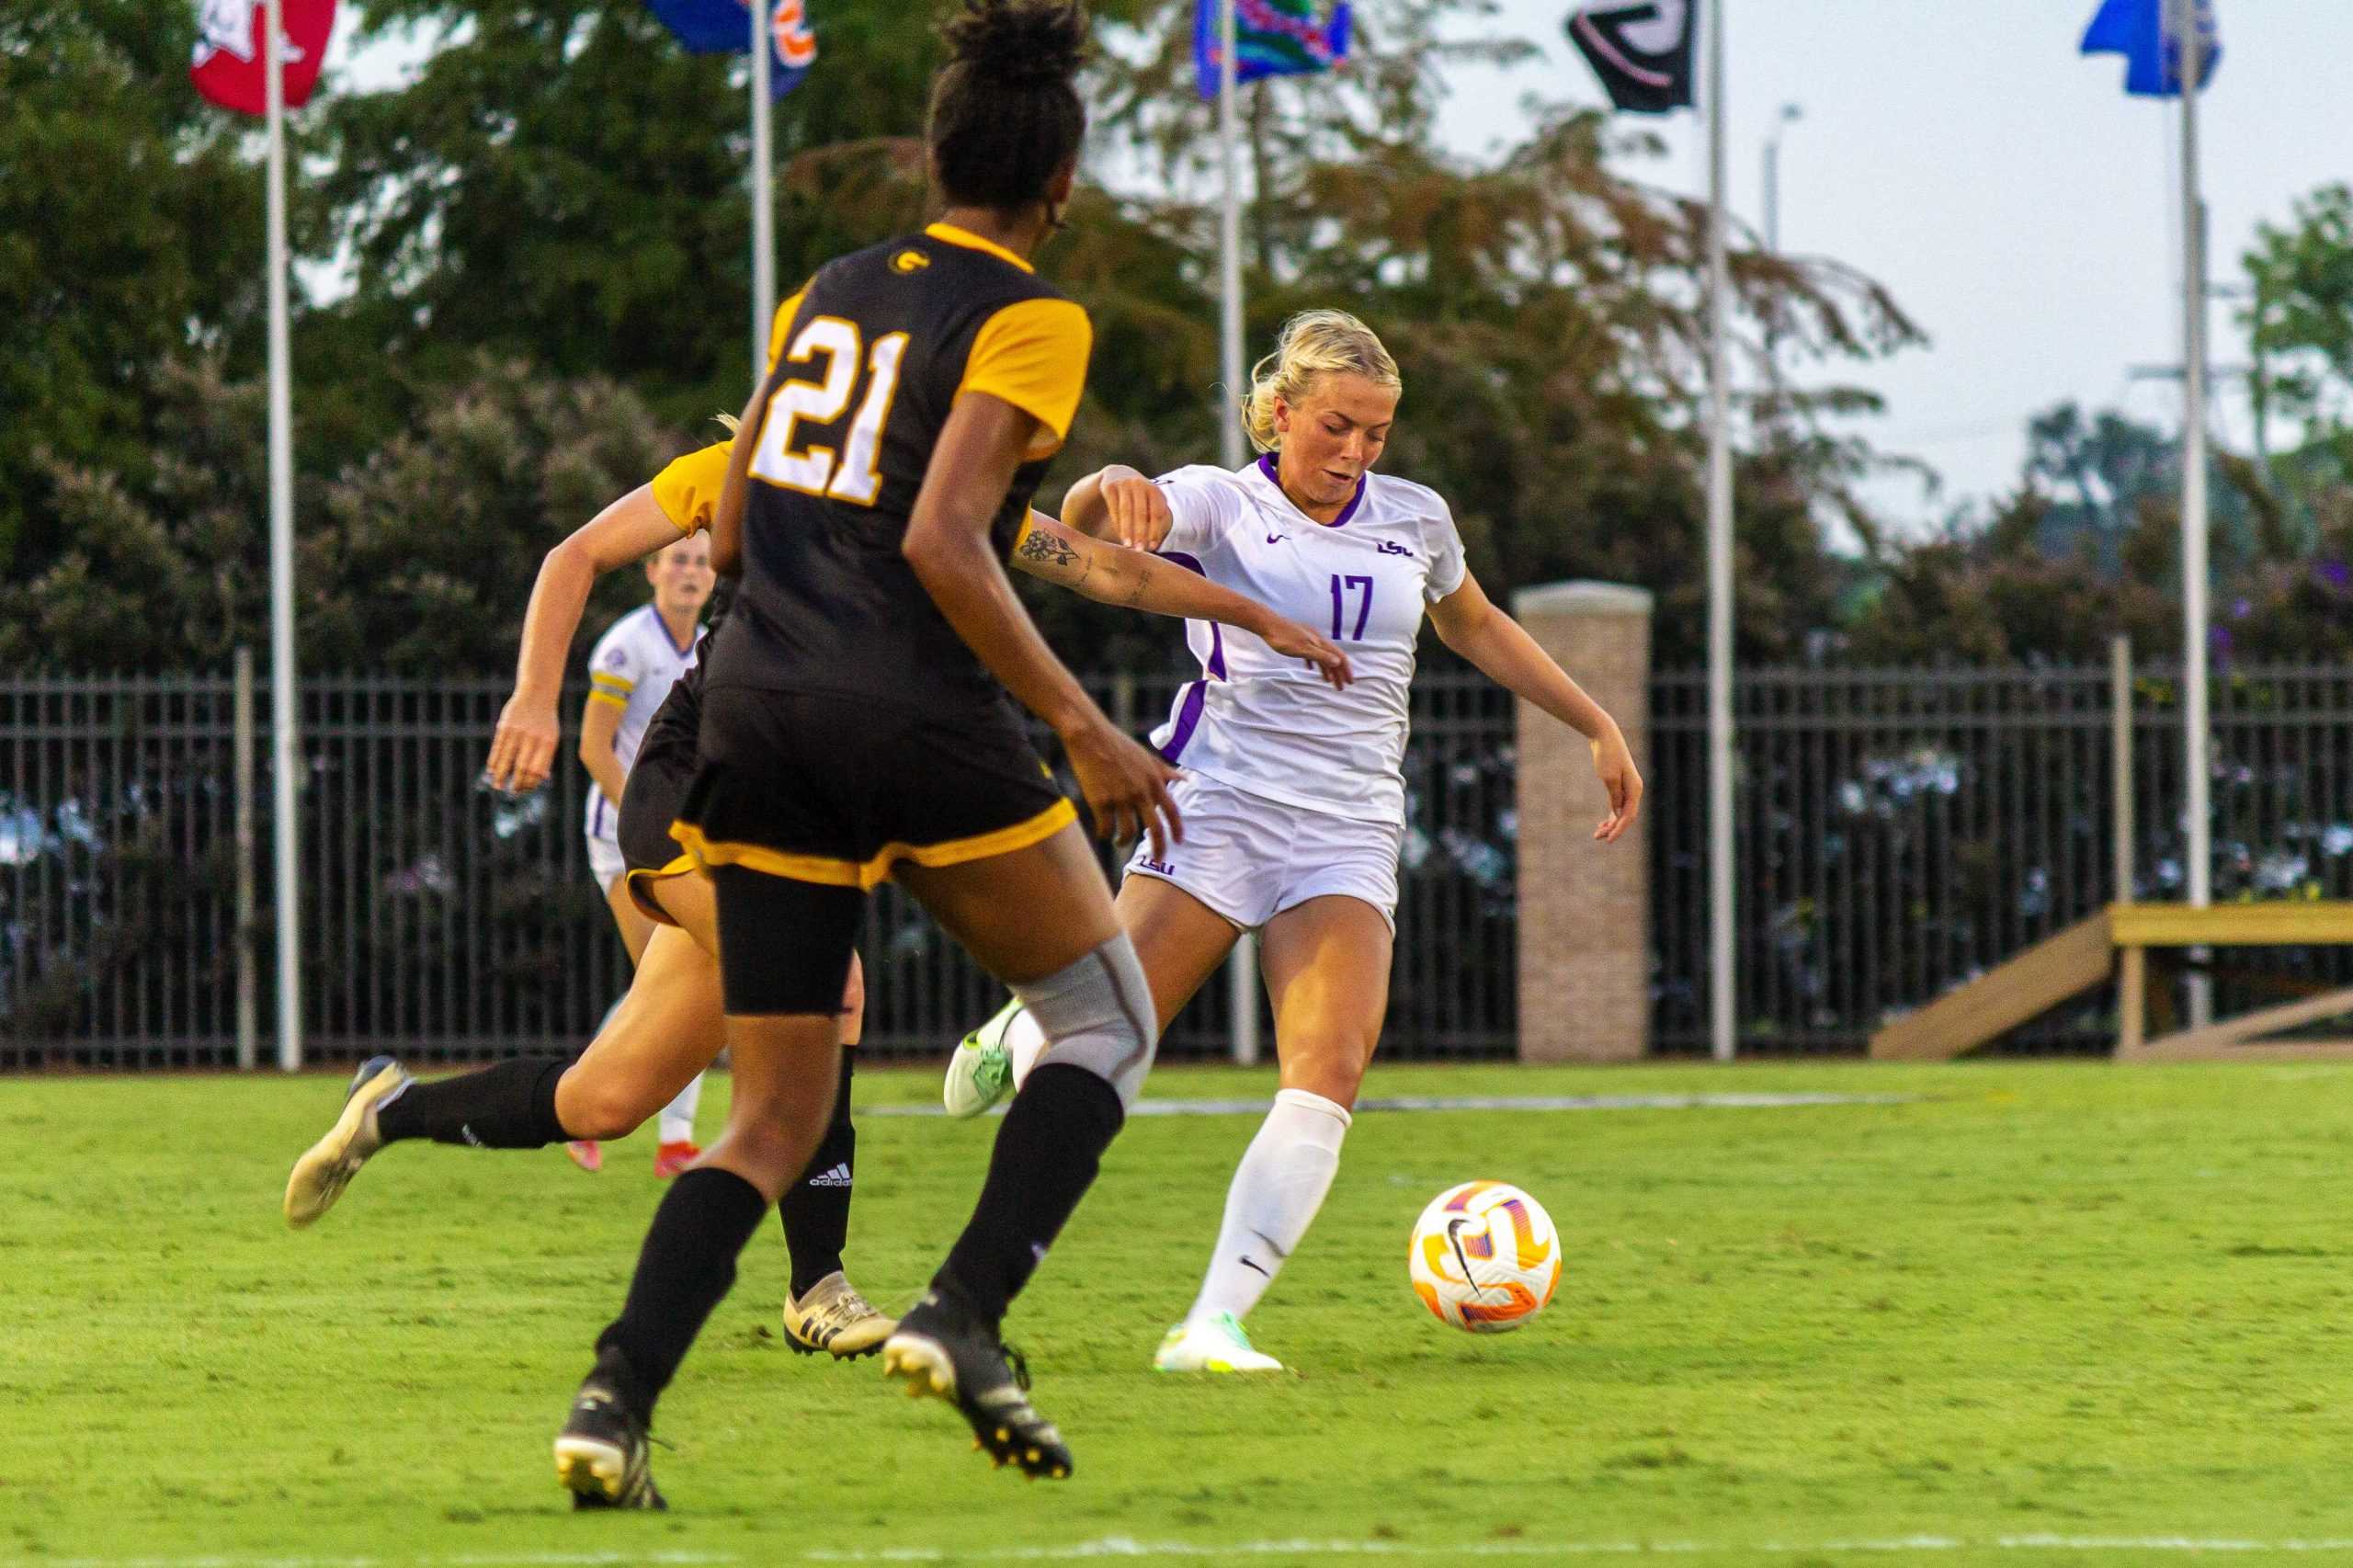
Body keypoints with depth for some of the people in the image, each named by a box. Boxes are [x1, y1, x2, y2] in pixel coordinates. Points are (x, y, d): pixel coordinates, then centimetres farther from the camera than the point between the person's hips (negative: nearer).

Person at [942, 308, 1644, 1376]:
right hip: (1217, 805, -3)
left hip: (1348, 835, 3)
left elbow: (1475, 627, 32)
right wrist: (1110, 489, -45)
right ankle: (1016, 1041, 31)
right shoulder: (1221, 504, -1)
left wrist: (1598, 729, 31)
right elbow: (1082, 529, -20)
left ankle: (1212, 1325, -22)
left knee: (1330, 1072, -19)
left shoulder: (1414, 520, 13)